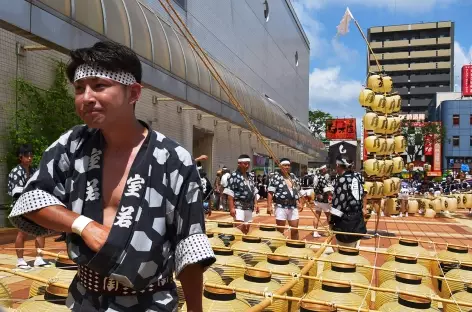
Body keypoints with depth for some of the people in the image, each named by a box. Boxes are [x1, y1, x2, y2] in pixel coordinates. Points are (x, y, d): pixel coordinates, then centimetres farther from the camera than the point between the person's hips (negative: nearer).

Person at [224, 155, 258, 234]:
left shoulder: (249, 176, 13)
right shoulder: (234, 175, -10)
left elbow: (253, 191, 20)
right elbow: (230, 193, -15)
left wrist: (255, 204, 11)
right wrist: (231, 207, -20)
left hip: (249, 207, 7)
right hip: (238, 206, -7)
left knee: (246, 228, 11)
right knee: (240, 228, -15)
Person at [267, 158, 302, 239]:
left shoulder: (293, 176, 12)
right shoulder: (276, 177, -7)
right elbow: (270, 193, -11)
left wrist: (299, 203, 15)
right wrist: (269, 206, -19)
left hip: (293, 207, 5)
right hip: (281, 207, -5)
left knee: (295, 229, 10)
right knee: (280, 230, 4)